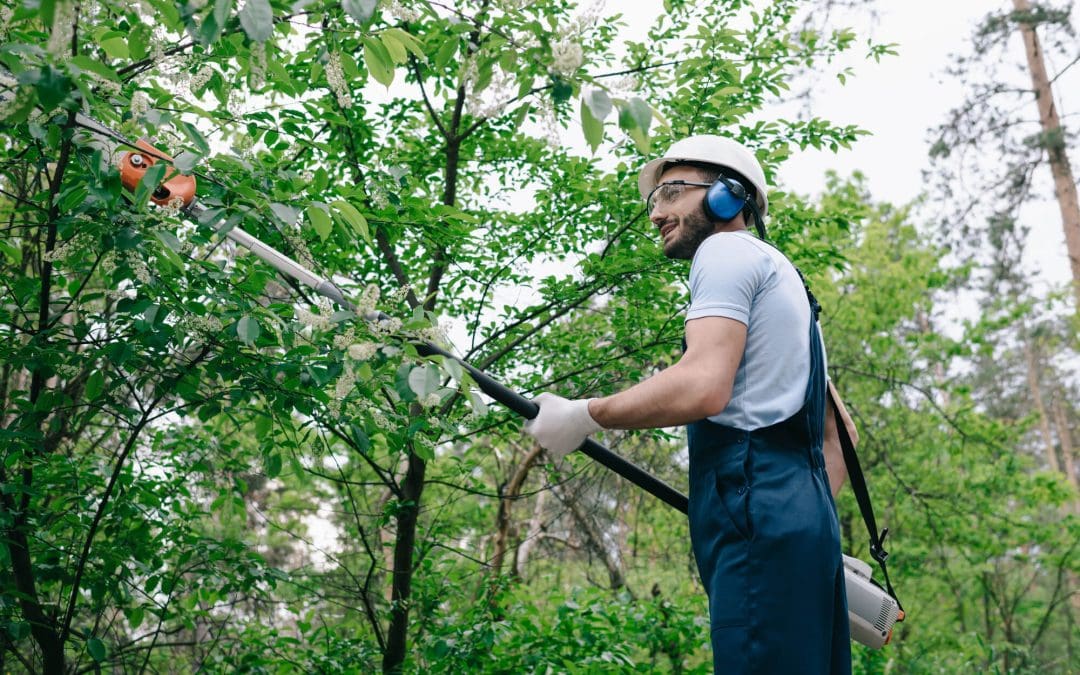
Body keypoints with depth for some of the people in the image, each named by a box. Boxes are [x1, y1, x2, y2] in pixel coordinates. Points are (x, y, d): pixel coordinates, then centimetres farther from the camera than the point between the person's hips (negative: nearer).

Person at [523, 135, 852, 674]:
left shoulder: (727, 250, 1)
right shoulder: (780, 273, 31)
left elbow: (703, 388, -17)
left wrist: (584, 416, -7)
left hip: (757, 518, -10)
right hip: (799, 507, 10)